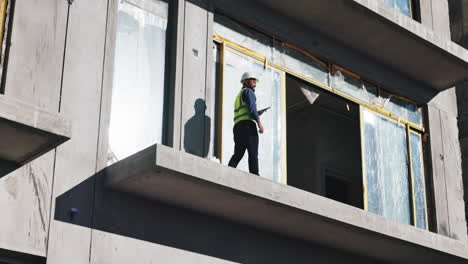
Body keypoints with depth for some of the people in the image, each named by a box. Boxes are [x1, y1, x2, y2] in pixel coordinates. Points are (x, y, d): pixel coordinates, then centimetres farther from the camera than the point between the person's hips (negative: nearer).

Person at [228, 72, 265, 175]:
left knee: (238, 154, 3)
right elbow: (251, 106, -12)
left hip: (237, 126, 8)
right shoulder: (248, 91, 5)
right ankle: (254, 174, -22)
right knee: (253, 152, -13)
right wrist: (259, 121, -16)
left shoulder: (239, 95, 33)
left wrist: (256, 115, 23)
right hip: (248, 124, -8)